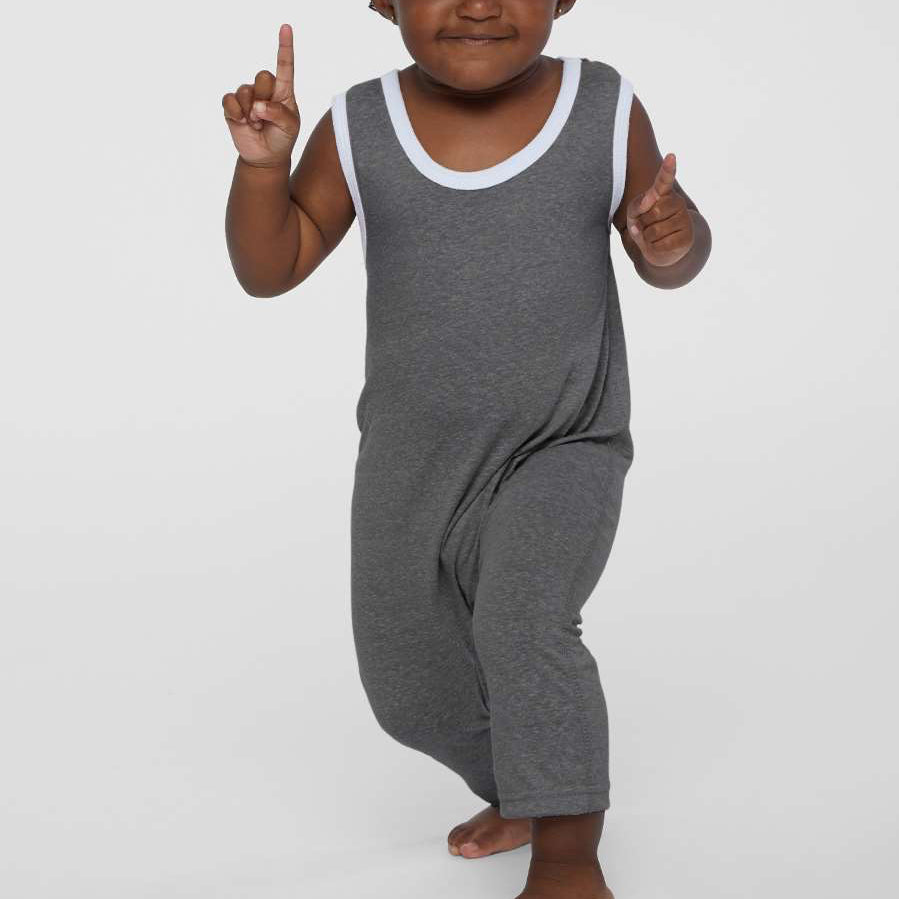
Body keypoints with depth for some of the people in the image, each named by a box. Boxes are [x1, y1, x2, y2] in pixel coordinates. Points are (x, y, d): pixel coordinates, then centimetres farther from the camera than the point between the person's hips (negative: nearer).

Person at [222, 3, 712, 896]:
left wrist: (674, 241, -22)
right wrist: (262, 165, -22)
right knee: (413, 694, 14)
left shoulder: (606, 110, -10)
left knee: (522, 622, -28)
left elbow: (661, 260, 2)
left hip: (563, 450, -3)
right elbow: (269, 271, -5)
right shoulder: (359, 129, -9)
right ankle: (525, 795, 42)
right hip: (411, 464, 3)